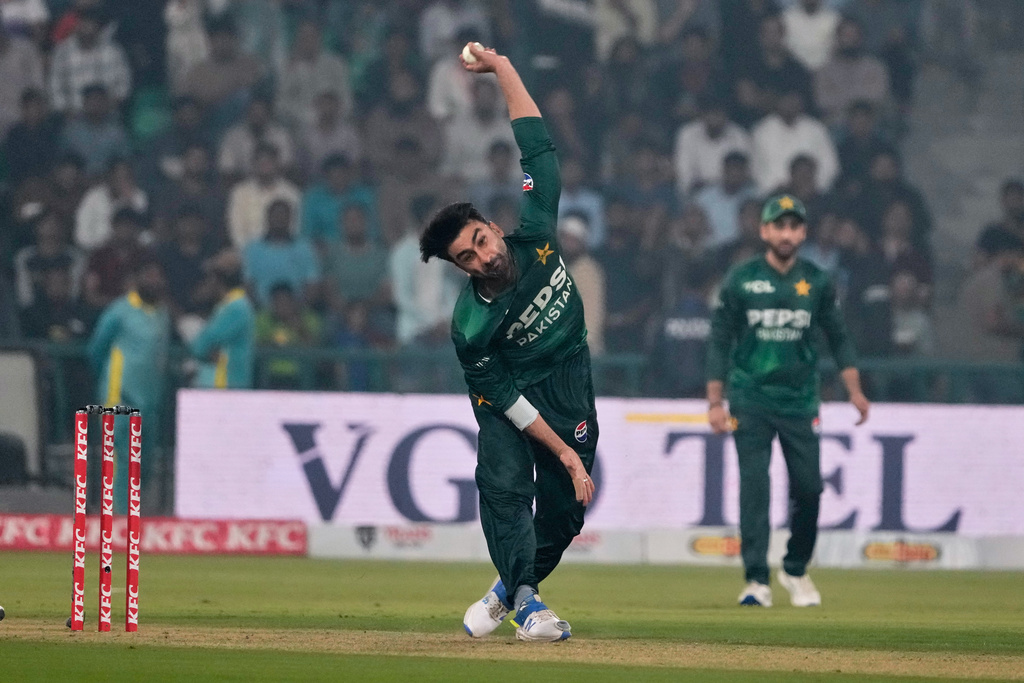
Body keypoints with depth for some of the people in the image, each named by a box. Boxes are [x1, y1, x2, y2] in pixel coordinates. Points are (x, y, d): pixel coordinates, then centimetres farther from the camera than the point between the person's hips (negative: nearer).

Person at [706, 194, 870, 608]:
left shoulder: (817, 283, 6)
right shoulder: (740, 281, 0)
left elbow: (837, 337, 10)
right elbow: (720, 343, 2)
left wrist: (854, 390, 0)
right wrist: (715, 403, -4)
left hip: (801, 402, 2)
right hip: (751, 400, -2)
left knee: (809, 488, -1)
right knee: (754, 488, -10)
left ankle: (795, 570, 21)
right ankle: (757, 581, -8)